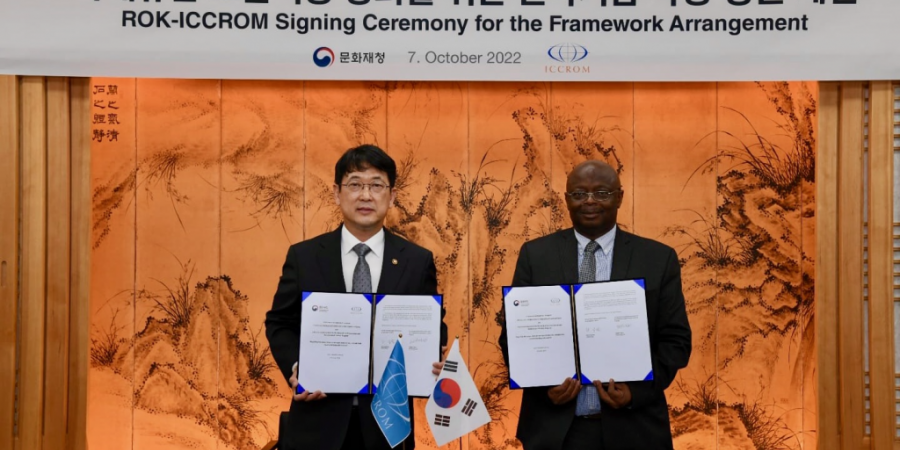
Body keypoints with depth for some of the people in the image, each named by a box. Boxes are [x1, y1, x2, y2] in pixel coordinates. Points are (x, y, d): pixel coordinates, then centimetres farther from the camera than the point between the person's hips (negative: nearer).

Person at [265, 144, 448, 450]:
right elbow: (279, 323, 6)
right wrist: (295, 368, -11)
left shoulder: (418, 261, 1)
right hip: (317, 419, 0)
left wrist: (432, 365, -13)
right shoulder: (303, 256, 1)